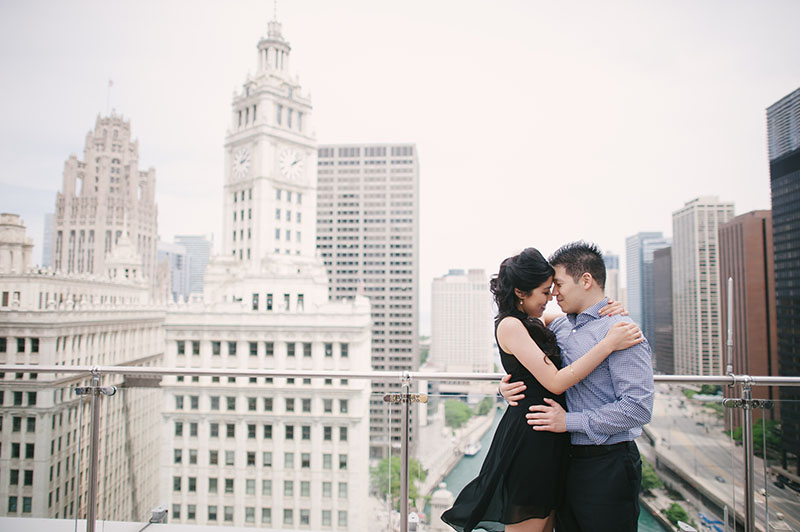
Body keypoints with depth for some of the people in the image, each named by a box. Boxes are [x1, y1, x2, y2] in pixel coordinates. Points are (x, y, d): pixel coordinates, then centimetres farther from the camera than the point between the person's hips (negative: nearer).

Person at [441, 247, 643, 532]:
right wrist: (608, 344, -20)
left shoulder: (531, 323, 11)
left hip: (547, 436, 9)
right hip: (529, 436, -9)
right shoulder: (510, 325, -16)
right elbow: (556, 382, -22)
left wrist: (605, 311, 5)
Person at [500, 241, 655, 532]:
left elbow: (639, 408, -21)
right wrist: (507, 385, -3)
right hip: (567, 463, 7)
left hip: (607, 467, -7)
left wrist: (570, 421, -18)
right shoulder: (558, 327, 7)